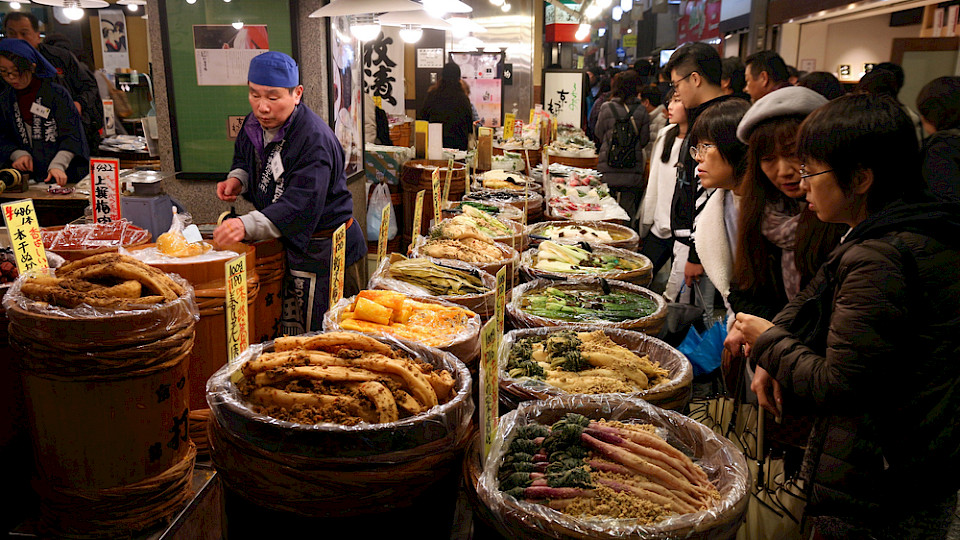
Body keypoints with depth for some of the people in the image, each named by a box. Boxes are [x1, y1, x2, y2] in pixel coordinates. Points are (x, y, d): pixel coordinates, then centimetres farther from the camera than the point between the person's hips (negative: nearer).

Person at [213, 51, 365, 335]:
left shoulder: (314, 138, -24)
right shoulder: (254, 125, 4)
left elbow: (301, 205, -33)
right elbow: (245, 159, 25)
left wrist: (248, 225, -44)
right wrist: (237, 179, 1)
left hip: (324, 250, -8)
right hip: (285, 246, 8)